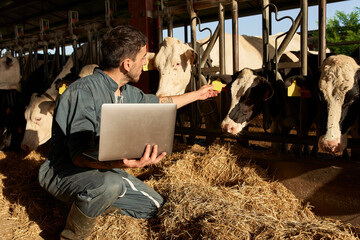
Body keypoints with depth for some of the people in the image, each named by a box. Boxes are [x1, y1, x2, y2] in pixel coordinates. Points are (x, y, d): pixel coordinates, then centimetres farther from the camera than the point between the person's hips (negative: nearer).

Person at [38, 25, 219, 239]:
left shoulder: (127, 92, -1)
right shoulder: (84, 92, -26)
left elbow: (158, 103, 18)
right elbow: (79, 156, -30)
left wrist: (197, 95, 27)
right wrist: (120, 163, -50)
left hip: (105, 168, 8)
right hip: (63, 171, -7)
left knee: (155, 206, 3)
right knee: (110, 184, -39)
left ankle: (97, 201, 18)